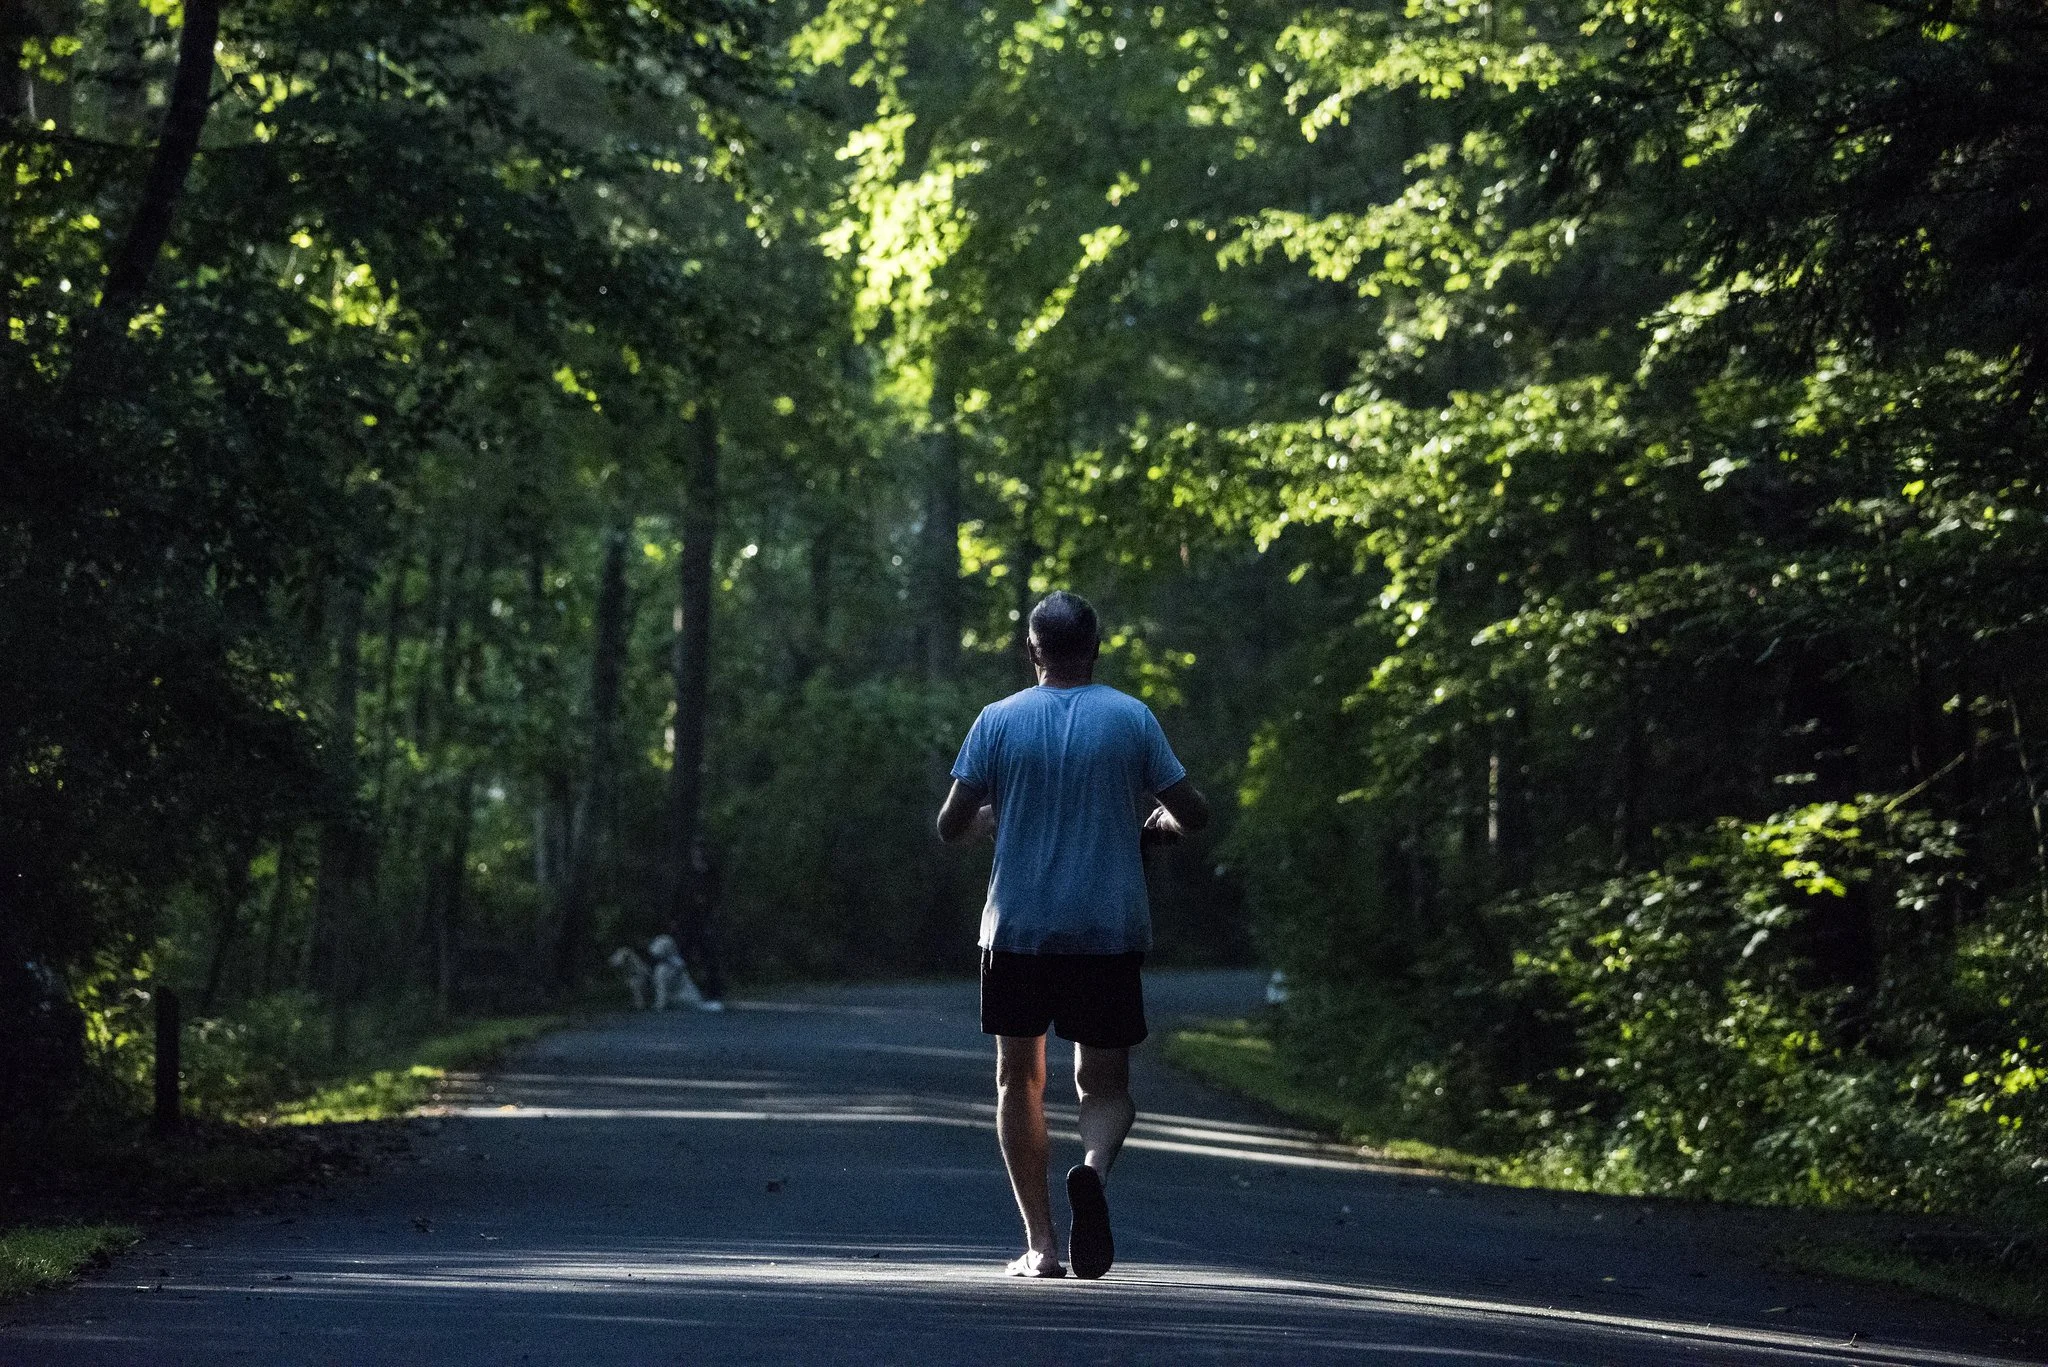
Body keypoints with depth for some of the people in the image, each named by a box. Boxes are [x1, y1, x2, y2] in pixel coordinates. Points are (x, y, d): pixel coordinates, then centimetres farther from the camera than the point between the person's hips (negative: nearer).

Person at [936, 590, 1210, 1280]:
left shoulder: (998, 720, -1)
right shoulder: (1132, 718, 0)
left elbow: (951, 826, -2)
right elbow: (1192, 814, 1)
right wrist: (1156, 822, 24)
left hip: (1017, 931, 0)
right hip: (1110, 932, 0)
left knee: (1019, 1081, 11)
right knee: (1105, 1083, 10)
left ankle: (1040, 1243, 5)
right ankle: (1094, 1166, -24)